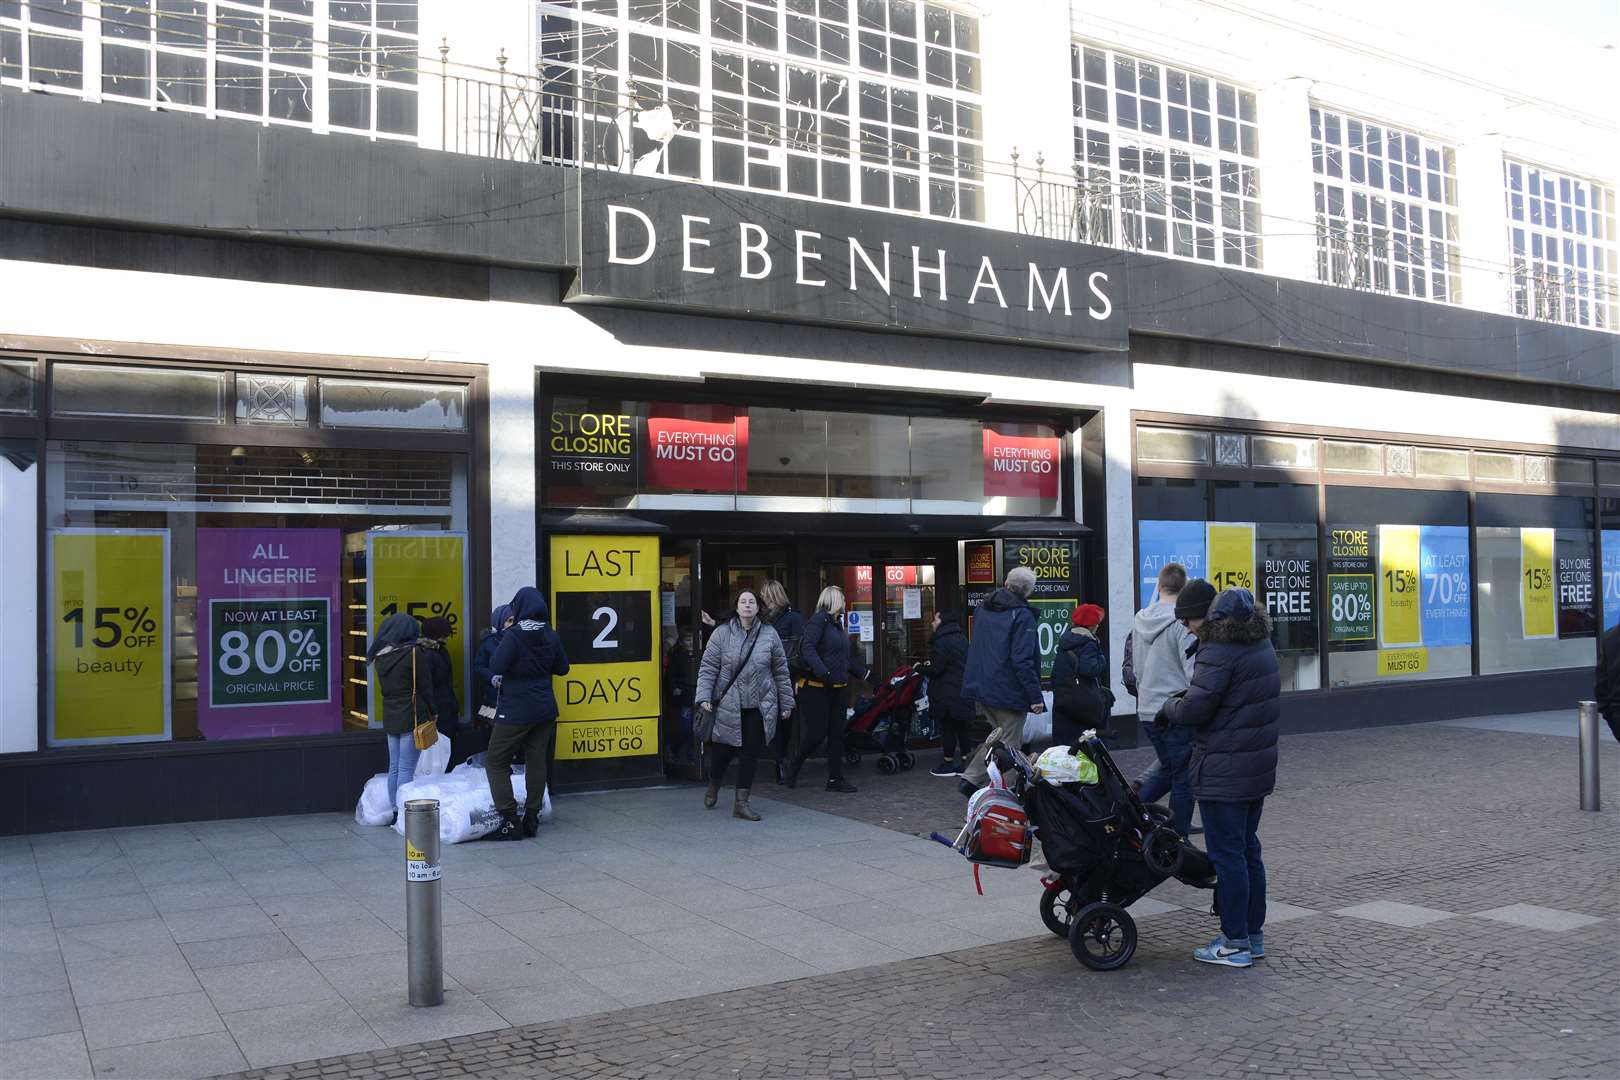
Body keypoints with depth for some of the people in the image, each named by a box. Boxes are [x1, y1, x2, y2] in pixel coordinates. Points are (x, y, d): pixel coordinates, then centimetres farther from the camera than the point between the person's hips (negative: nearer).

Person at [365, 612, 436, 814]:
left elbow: (383, 687, 15)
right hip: (412, 717, -6)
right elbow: (425, 686, -7)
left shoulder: (380, 656, 6)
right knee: (406, 769, -6)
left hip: (390, 718, 6)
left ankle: (395, 812, 16)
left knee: (393, 767, 12)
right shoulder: (413, 653, -12)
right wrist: (431, 713, 5)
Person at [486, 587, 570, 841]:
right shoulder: (551, 636, 2)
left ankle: (510, 820, -1)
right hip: (545, 709, 6)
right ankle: (532, 818, 17)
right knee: (536, 762, 12)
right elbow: (562, 667, 12)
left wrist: (497, 679, -4)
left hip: (516, 710, -6)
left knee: (496, 762, 4)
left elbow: (496, 667, -24)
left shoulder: (514, 636, -16)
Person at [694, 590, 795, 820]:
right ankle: (713, 786, 38)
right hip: (727, 705, -1)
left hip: (759, 706, 1)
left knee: (750, 754, 0)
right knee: (722, 750, 6)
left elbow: (781, 671, 8)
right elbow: (708, 668, -2)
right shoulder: (722, 634, -3)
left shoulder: (769, 634, 2)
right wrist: (704, 697, -11)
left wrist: (786, 703, 9)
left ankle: (741, 802, 10)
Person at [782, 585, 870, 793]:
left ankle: (835, 779, 15)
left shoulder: (837, 623, 16)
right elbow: (807, 648, -24)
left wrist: (864, 674, 29)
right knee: (815, 734, -5)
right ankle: (791, 770, 16)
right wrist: (823, 672, -35)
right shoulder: (818, 620, -11)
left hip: (839, 689, 9)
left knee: (837, 734, 9)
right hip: (817, 688, -9)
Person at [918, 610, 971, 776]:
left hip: (947, 693, -8)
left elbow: (936, 669, -18)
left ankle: (948, 763, 6)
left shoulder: (942, 641, -15)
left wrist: (921, 667, 2)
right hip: (964, 692, 8)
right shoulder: (961, 638, 13)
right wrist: (929, 664, 15)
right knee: (962, 726, 11)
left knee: (947, 727, 0)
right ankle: (964, 761, 15)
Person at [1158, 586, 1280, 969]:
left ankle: (1235, 944, 5)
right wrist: (1184, 700, 14)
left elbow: (1193, 710, -21)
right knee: (1248, 850, 18)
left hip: (1223, 774, -9)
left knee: (1227, 855, -1)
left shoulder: (1220, 653, -20)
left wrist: (1169, 707, 0)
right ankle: (1254, 935, 26)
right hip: (1258, 768, 9)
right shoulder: (1263, 647, 9)